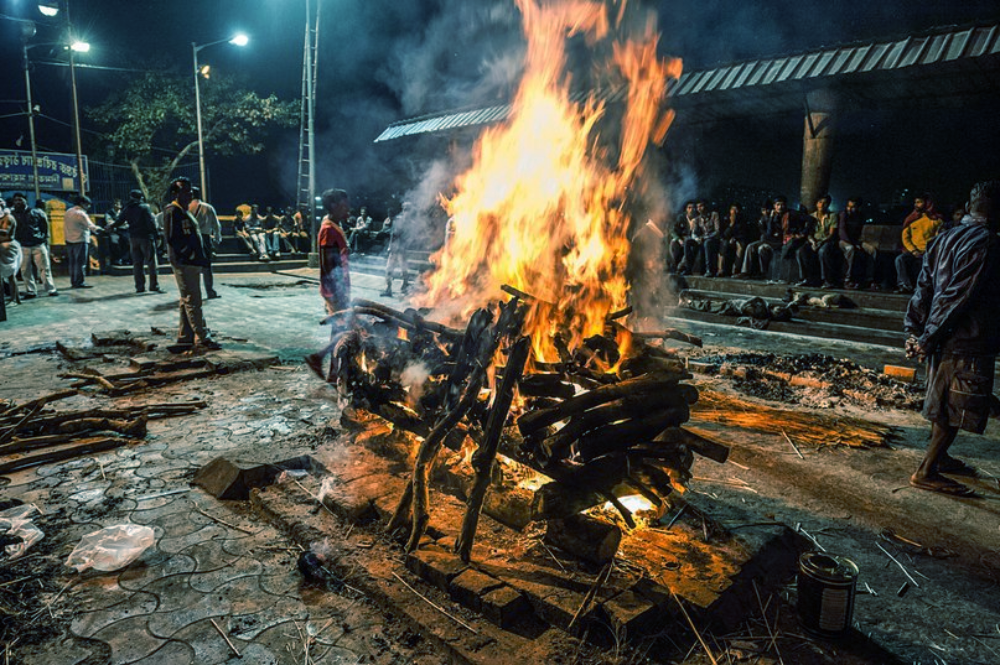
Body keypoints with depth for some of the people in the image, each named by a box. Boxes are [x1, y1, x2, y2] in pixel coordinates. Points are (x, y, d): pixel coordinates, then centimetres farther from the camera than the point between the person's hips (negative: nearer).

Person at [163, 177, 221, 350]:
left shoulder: (184, 212, 20)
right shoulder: (172, 212, -10)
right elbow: (172, 239, -18)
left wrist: (201, 256, 17)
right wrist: (188, 253, -18)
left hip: (193, 263, 11)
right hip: (184, 263, -11)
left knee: (187, 301, 14)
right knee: (192, 302, -8)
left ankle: (184, 336, 21)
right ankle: (202, 337, -7)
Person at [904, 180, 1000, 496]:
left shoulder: (946, 238, 9)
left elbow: (924, 288, 8)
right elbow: (957, 297, -21)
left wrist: (914, 330, 7)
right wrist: (929, 338, -18)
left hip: (943, 340, 9)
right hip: (968, 343, -9)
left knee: (944, 403, 22)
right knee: (957, 411, 0)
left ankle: (939, 456, 37)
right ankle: (927, 472, 5)